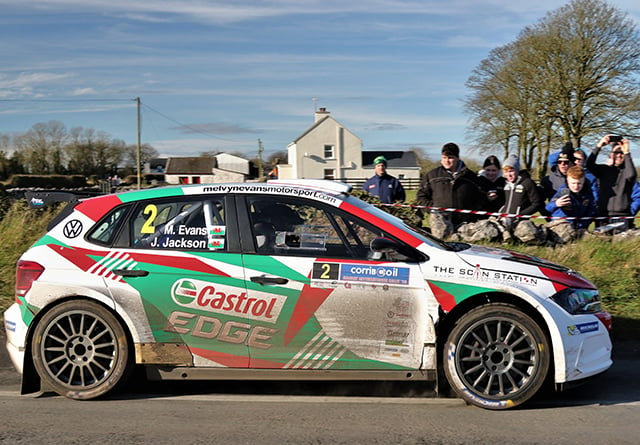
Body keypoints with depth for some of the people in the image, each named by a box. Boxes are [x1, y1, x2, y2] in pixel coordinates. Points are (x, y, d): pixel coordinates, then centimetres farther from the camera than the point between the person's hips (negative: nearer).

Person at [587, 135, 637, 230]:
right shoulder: (604, 169, 10)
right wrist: (599, 146, -19)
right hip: (603, 215, 2)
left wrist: (626, 153, -25)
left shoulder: (626, 171, 4)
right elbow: (589, 164, -8)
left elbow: (631, 175, -20)